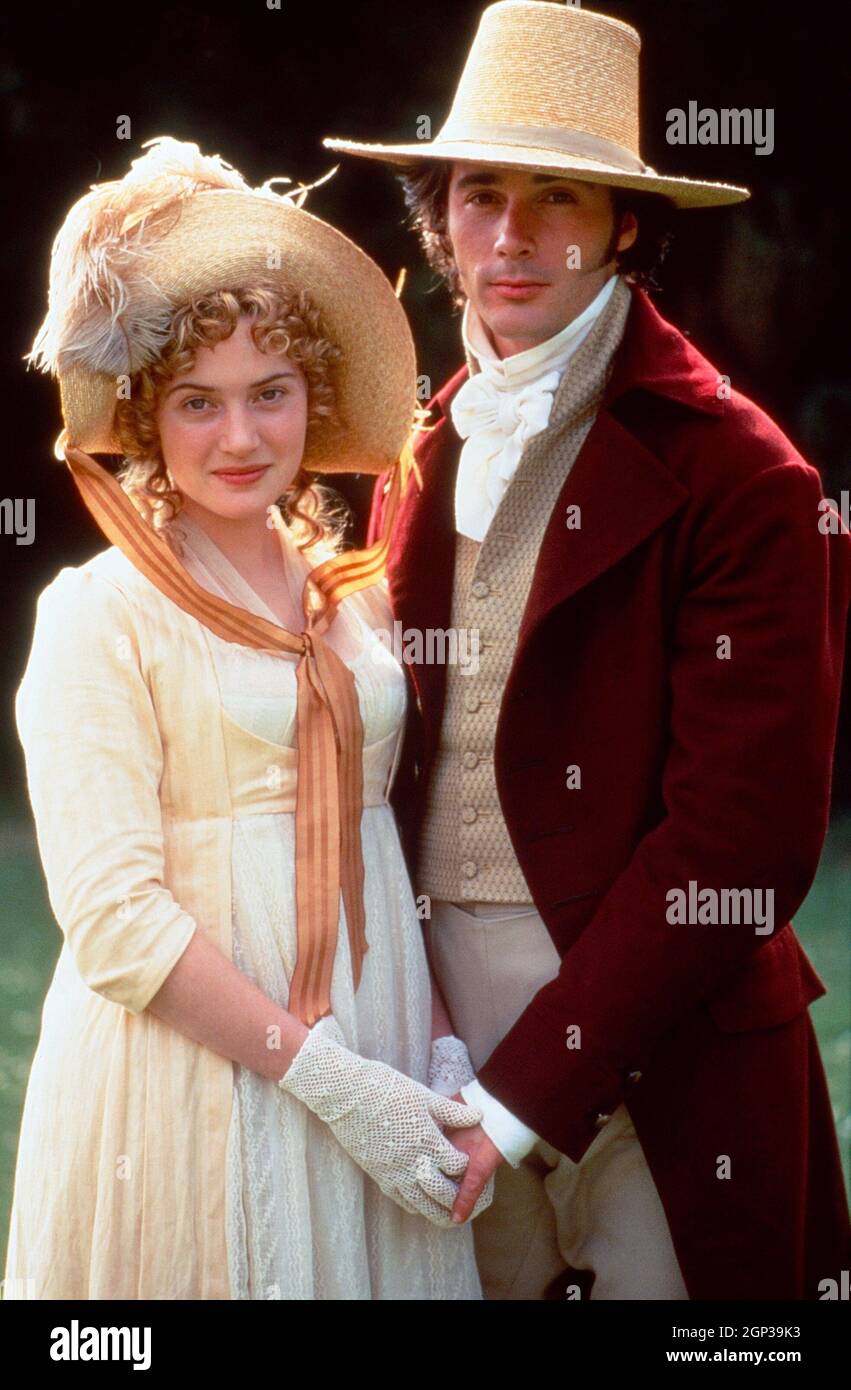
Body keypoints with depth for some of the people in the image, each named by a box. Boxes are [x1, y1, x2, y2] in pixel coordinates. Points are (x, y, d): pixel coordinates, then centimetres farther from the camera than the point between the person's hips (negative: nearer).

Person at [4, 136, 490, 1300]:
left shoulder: (357, 594, 9)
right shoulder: (100, 616, -7)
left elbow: (396, 827, 12)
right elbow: (117, 920, -14)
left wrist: (445, 1050, -2)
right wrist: (330, 1077, -17)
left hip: (374, 1069, 5)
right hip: (190, 1074, -5)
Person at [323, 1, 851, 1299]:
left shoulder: (739, 477, -10)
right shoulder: (425, 451, 8)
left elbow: (742, 837, -14)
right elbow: (390, 747, 12)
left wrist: (529, 1086, -16)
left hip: (658, 1060, -4)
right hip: (441, 1021, 5)